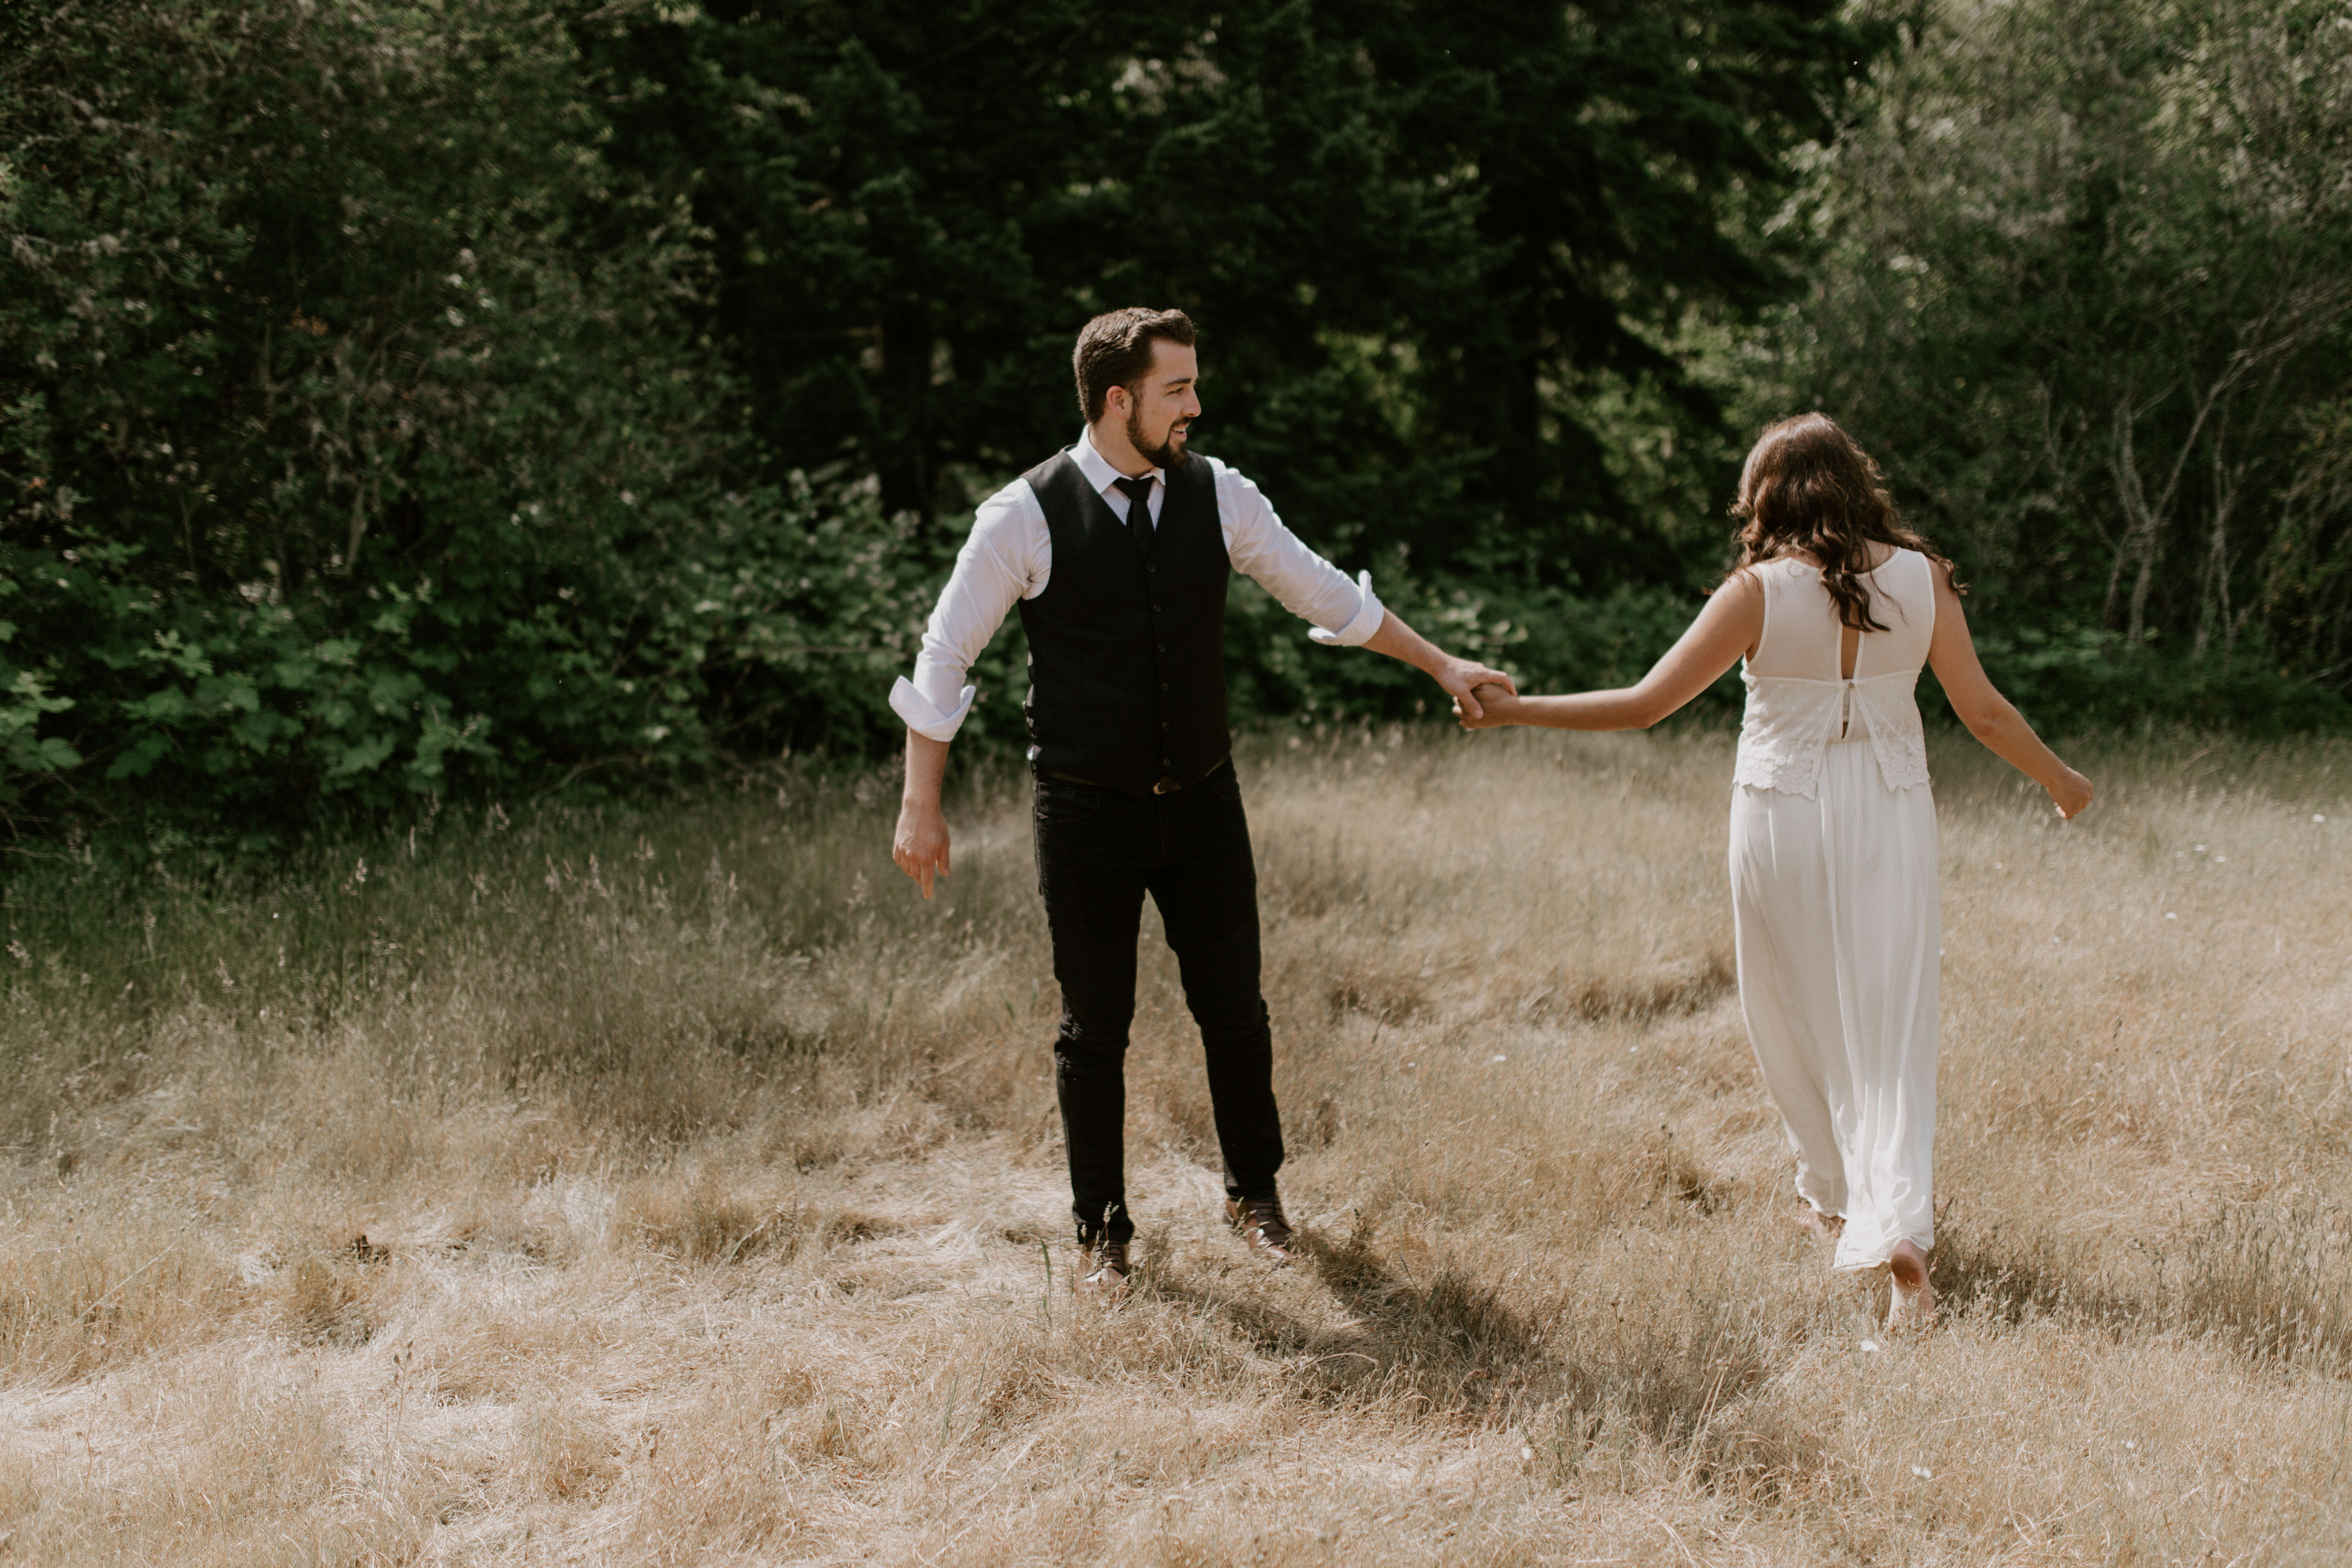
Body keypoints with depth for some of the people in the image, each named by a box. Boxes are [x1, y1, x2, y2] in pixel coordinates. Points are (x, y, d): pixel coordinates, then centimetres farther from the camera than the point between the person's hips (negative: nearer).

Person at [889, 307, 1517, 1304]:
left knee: (1233, 1008, 10)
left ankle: (1254, 1194, 32)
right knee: (1095, 1029, 5)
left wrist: (1442, 666, 14)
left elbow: (1322, 592, 12)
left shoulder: (1216, 495, -1)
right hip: (1087, 813, -3)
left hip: (1202, 804, 3)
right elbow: (943, 659, -4)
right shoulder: (1025, 516, -12)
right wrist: (921, 806, -5)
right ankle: (1102, 1232, 22)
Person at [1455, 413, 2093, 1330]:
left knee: (1798, 1019, 17)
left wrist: (1513, 712, -2)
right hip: (1889, 818, 2)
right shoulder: (1920, 578, -3)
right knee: (1888, 1027, 5)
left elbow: (1644, 705, -11)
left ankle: (1835, 1198, 32)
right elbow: (1983, 712, 2)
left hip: (1785, 823, -2)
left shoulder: (1759, 592, -10)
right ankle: (1900, 1233, -10)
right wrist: (2059, 782, 20)